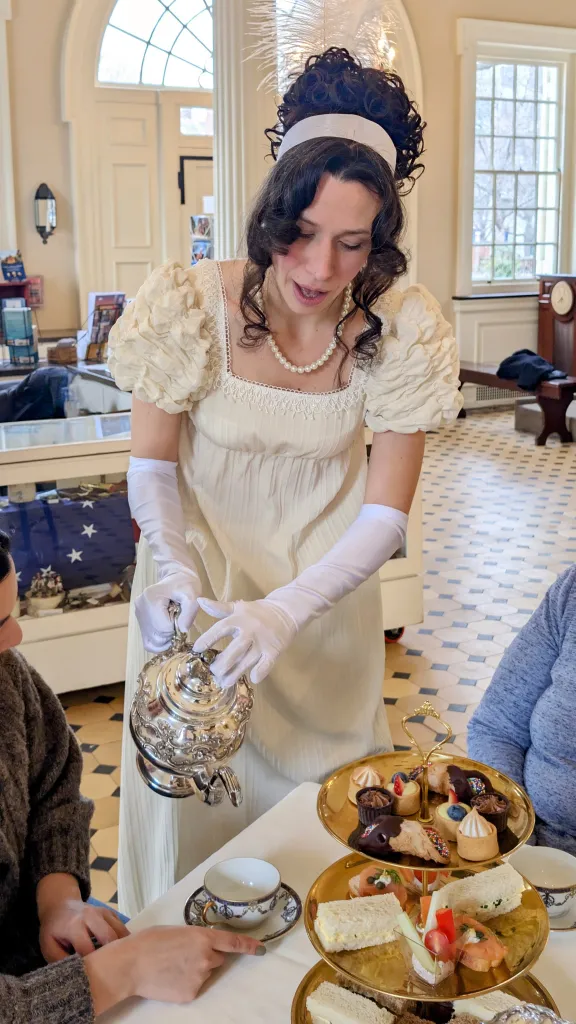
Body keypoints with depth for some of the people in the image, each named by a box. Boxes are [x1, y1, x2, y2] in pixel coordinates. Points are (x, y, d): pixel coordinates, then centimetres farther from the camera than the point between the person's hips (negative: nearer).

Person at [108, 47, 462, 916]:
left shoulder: (399, 333, -20)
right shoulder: (193, 307, -23)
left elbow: (386, 513, -18)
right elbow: (153, 465, -10)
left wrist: (286, 612, -33)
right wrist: (173, 567, -30)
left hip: (325, 582, 1)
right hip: (201, 566, -1)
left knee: (317, 766, 18)